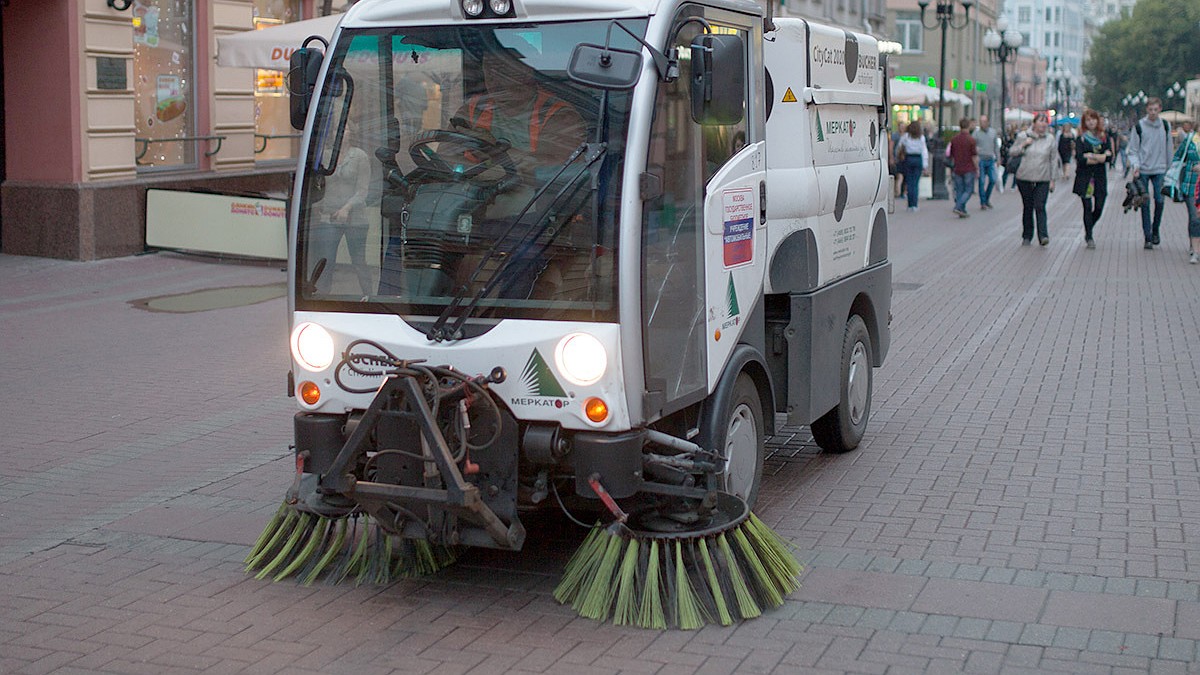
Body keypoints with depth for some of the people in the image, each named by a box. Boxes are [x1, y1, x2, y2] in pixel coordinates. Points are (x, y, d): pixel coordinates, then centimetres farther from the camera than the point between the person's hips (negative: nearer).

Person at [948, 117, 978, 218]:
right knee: (968, 190, 3)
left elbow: (951, 155, 10)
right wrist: (977, 169, -1)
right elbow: (974, 157, -11)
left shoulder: (954, 139, 3)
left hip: (957, 169, 5)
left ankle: (962, 211, 10)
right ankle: (958, 207, -14)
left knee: (959, 190, 10)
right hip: (969, 169, -5)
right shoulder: (970, 140, -12)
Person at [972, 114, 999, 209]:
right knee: (982, 182, -3)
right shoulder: (976, 133, -3)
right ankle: (983, 202, 5)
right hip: (980, 160, -4)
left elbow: (996, 145, 16)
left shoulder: (993, 132, 9)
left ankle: (987, 199, 19)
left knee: (993, 180, 0)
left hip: (990, 160, 4)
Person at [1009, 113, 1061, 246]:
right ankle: (1027, 236, 17)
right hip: (1024, 178, 1)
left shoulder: (1050, 139, 5)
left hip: (1043, 180, -1)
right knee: (1027, 207, 7)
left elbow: (1054, 160, 7)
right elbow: (1011, 153, 7)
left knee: (1040, 207, -12)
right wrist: (1023, 145, -10)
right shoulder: (1023, 136, 4)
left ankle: (1043, 235, -14)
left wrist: (1053, 180, 3)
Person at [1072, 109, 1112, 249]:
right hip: (1084, 177, -3)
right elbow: (1079, 158, -13)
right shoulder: (1081, 139, -1)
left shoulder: (1104, 137, 7)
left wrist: (1091, 156, -13)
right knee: (1088, 208, -5)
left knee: (1099, 208, 1)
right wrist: (1100, 158, -9)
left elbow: (1109, 156, -4)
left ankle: (1088, 231, 28)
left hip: (1100, 176, 3)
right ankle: (1089, 238, 3)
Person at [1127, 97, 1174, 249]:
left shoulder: (1165, 126, 6)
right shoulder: (1138, 126, -2)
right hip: (1143, 171, -2)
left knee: (1159, 201, -5)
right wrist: (1136, 165, -15)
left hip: (1160, 170, 2)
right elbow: (1133, 150, 0)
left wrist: (1168, 168, 14)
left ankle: (1155, 231, 16)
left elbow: (1168, 149, 13)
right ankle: (1148, 237, 2)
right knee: (1145, 204, -3)